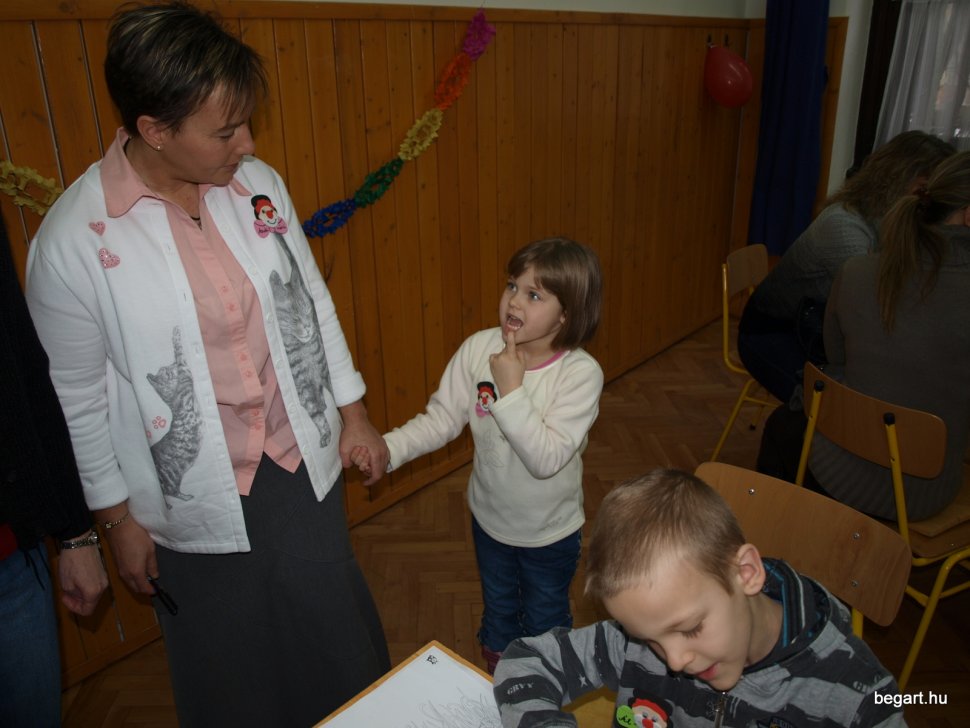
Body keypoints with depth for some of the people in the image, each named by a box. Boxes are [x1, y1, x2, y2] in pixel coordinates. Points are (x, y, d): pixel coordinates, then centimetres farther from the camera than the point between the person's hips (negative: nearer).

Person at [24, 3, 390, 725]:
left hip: (300, 460, 4)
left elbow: (312, 300, 4)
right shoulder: (73, 239, -19)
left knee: (338, 637, 22)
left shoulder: (258, 183, -6)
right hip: (196, 500, -3)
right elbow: (78, 396, -9)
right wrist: (118, 518, -2)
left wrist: (353, 412, 8)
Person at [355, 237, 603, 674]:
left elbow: (547, 458, -35)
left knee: (546, 620, 23)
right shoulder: (478, 348, -18)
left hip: (550, 530, -3)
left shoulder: (581, 373, -28)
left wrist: (511, 390, -37)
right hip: (490, 517, 3)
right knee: (498, 610, 30)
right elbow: (441, 418, -13)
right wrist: (388, 448, -26)